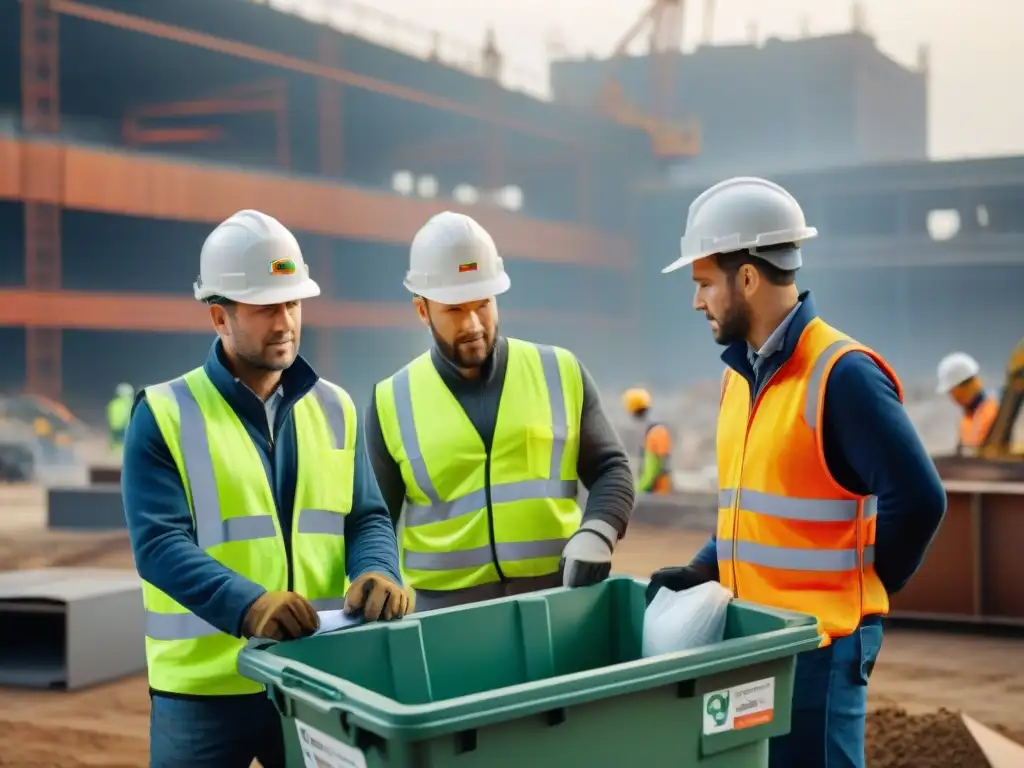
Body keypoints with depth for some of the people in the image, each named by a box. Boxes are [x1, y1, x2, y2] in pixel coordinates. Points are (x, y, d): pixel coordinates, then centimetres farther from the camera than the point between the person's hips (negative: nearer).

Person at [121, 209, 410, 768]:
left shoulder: (333, 409, 8)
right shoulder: (165, 415, -5)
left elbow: (367, 518, 7)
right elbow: (159, 544, -14)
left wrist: (376, 574, -16)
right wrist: (248, 606, -30)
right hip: (204, 685, -3)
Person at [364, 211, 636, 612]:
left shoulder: (561, 373, 5)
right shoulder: (392, 402, 4)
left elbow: (610, 469, 9)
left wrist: (595, 534, -9)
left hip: (559, 597, 1)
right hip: (444, 608, 0)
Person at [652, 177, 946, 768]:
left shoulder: (842, 374, -17)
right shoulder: (739, 375, 10)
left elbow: (918, 499, -19)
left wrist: (864, 586, -7)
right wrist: (705, 568, 5)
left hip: (820, 637, -8)